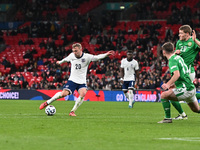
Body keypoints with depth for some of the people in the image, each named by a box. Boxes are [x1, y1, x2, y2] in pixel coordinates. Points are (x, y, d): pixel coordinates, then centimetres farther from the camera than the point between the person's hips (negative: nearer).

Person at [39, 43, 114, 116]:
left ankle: (72, 111, -13)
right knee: (64, 93, -19)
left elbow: (96, 57, -19)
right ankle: (47, 102, 0)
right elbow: (65, 59, 22)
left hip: (82, 81, 0)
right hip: (72, 80, 0)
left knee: (83, 94, -27)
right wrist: (60, 62, 42)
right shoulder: (71, 56, 0)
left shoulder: (87, 57, -8)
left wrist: (106, 54, -35)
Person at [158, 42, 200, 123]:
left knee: (164, 95, -12)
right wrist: (174, 84, 27)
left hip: (186, 89, -10)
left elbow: (177, 74, -29)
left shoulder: (172, 60, -13)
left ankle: (168, 118, -8)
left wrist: (168, 84, -31)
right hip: (191, 88, 10)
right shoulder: (178, 57, 15)